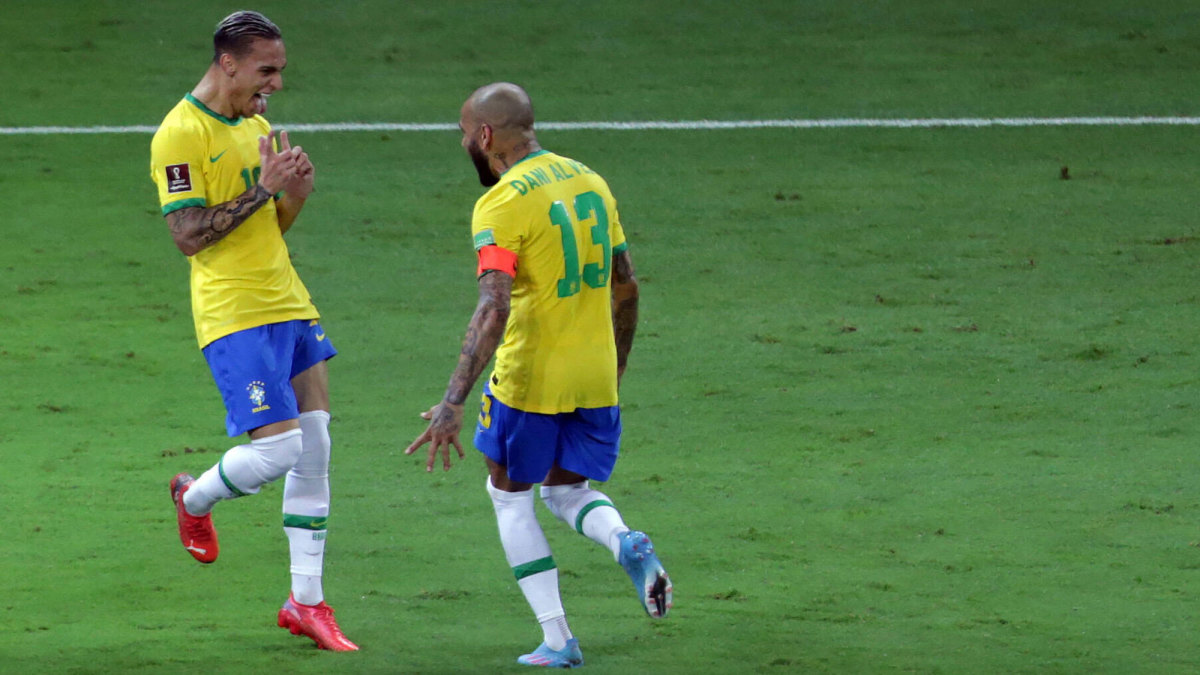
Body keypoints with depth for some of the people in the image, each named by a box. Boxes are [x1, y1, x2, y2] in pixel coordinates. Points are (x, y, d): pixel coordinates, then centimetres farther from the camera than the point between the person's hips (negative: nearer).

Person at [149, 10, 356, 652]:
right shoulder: (180, 135, -12)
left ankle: (306, 603, 10)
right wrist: (262, 188, -18)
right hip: (234, 315, -8)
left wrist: (294, 195, 0)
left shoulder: (256, 126, 15)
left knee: (314, 449, 4)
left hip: (288, 306, 8)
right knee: (276, 450, -14)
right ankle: (194, 501, 19)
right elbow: (189, 236, -17)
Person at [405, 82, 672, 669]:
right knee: (568, 491, 23)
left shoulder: (500, 206, -15)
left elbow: (494, 309, -26)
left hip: (530, 378, -6)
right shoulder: (589, 181, 8)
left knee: (509, 494, 15)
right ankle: (627, 544, -11)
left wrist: (453, 404, -29)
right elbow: (626, 287, 14)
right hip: (594, 378, 6)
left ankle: (557, 641, 8)